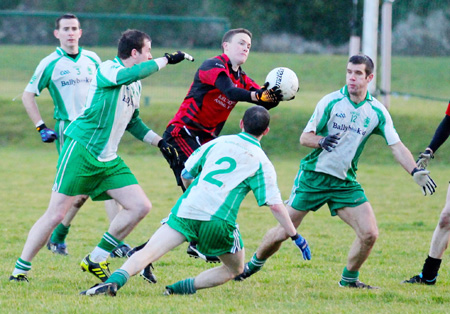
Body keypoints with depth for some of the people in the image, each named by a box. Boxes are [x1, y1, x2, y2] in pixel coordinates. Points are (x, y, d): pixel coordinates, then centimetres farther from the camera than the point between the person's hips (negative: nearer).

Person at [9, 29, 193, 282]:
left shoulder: (136, 85, 16)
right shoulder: (107, 70, -10)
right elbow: (132, 73, -32)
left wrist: (159, 142, 19)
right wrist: (166, 60, -24)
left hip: (108, 160, 8)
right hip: (81, 149, -8)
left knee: (141, 207, -2)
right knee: (56, 214, -9)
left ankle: (96, 260, 8)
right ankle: (20, 270, 2)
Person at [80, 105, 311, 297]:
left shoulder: (217, 143, 18)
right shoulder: (262, 163, 9)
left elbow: (186, 175, 22)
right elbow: (275, 205, 3)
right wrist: (296, 237, 10)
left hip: (187, 210, 2)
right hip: (219, 220, -2)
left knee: (147, 253, -7)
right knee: (234, 269, 20)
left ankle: (116, 280, -35)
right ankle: (184, 287, -1)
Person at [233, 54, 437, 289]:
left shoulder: (377, 112, -1)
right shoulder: (330, 102, -8)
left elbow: (396, 146, 0)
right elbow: (305, 137, -5)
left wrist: (416, 172, -14)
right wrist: (321, 141, -28)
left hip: (345, 182, 2)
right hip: (313, 175, -2)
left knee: (369, 233, -11)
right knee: (283, 232, -1)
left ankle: (349, 279, 12)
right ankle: (254, 264, 26)